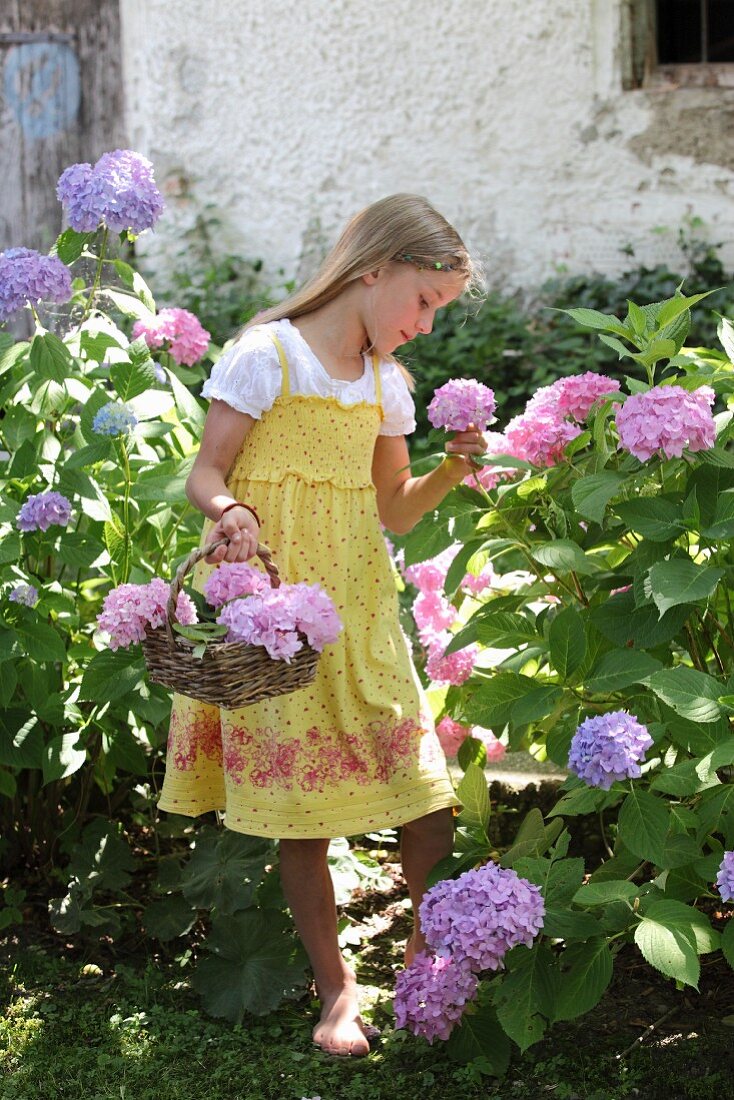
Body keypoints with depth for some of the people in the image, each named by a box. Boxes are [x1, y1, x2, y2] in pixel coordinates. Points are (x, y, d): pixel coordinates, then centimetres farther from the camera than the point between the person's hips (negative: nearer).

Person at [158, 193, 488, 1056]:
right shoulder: (267, 354, -6)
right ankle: (334, 985, 14)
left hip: (354, 603, 5)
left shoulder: (387, 383, 13)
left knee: (427, 791, -3)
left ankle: (430, 953, 19)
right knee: (296, 804, -1)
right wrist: (229, 513, -27)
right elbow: (205, 475, -6)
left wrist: (450, 472, 1)